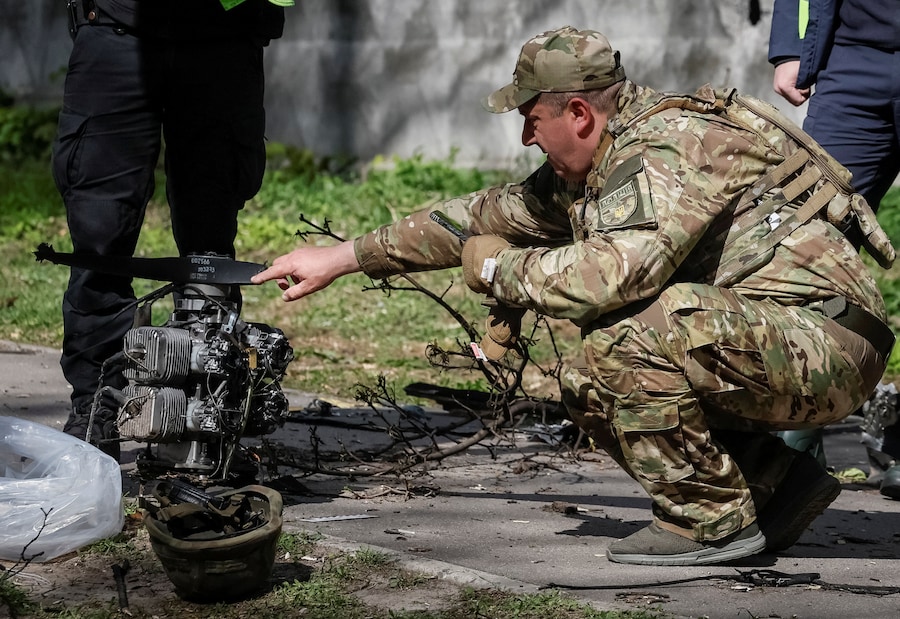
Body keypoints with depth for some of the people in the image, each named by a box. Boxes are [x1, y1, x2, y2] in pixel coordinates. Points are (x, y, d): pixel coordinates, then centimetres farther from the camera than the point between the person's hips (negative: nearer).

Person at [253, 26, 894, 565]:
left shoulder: (674, 146, -20)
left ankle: (712, 522, -11)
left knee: (627, 338, -27)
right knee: (590, 388, 8)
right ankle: (780, 483, 11)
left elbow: (613, 274, -34)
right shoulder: (592, 168, 11)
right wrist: (343, 257, 22)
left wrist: (496, 267, -15)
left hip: (828, 342, -10)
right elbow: (489, 214, 21)